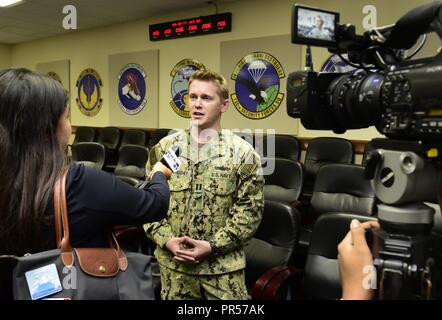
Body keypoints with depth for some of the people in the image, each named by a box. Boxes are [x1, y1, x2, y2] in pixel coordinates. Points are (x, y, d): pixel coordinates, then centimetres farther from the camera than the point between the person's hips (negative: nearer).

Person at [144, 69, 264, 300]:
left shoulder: (243, 153, -6)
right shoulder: (164, 148, 1)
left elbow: (250, 209, -8)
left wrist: (213, 246, -14)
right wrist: (166, 240, -8)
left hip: (223, 265, -2)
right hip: (173, 263, 2)